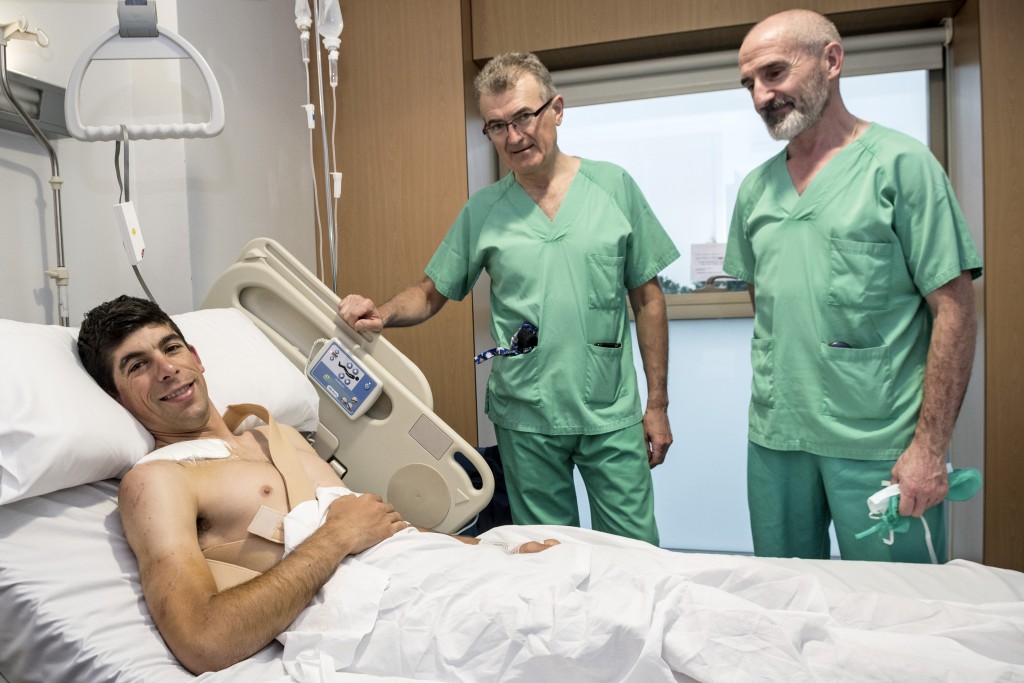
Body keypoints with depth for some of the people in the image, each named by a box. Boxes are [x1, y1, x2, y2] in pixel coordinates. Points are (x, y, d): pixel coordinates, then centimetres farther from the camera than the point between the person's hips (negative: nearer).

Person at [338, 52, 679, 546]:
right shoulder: (482, 211, 1)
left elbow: (646, 299, 3)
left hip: (612, 417, 0)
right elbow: (430, 293, 5)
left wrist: (658, 403, 2)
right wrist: (382, 313, -18)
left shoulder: (614, 186, 0)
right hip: (526, 422, 1)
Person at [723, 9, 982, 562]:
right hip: (774, 438, 5)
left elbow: (954, 310, -8)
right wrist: (779, 383, 7)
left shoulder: (899, 163, -6)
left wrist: (929, 447, -12)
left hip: (879, 445, -4)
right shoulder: (756, 187, 9)